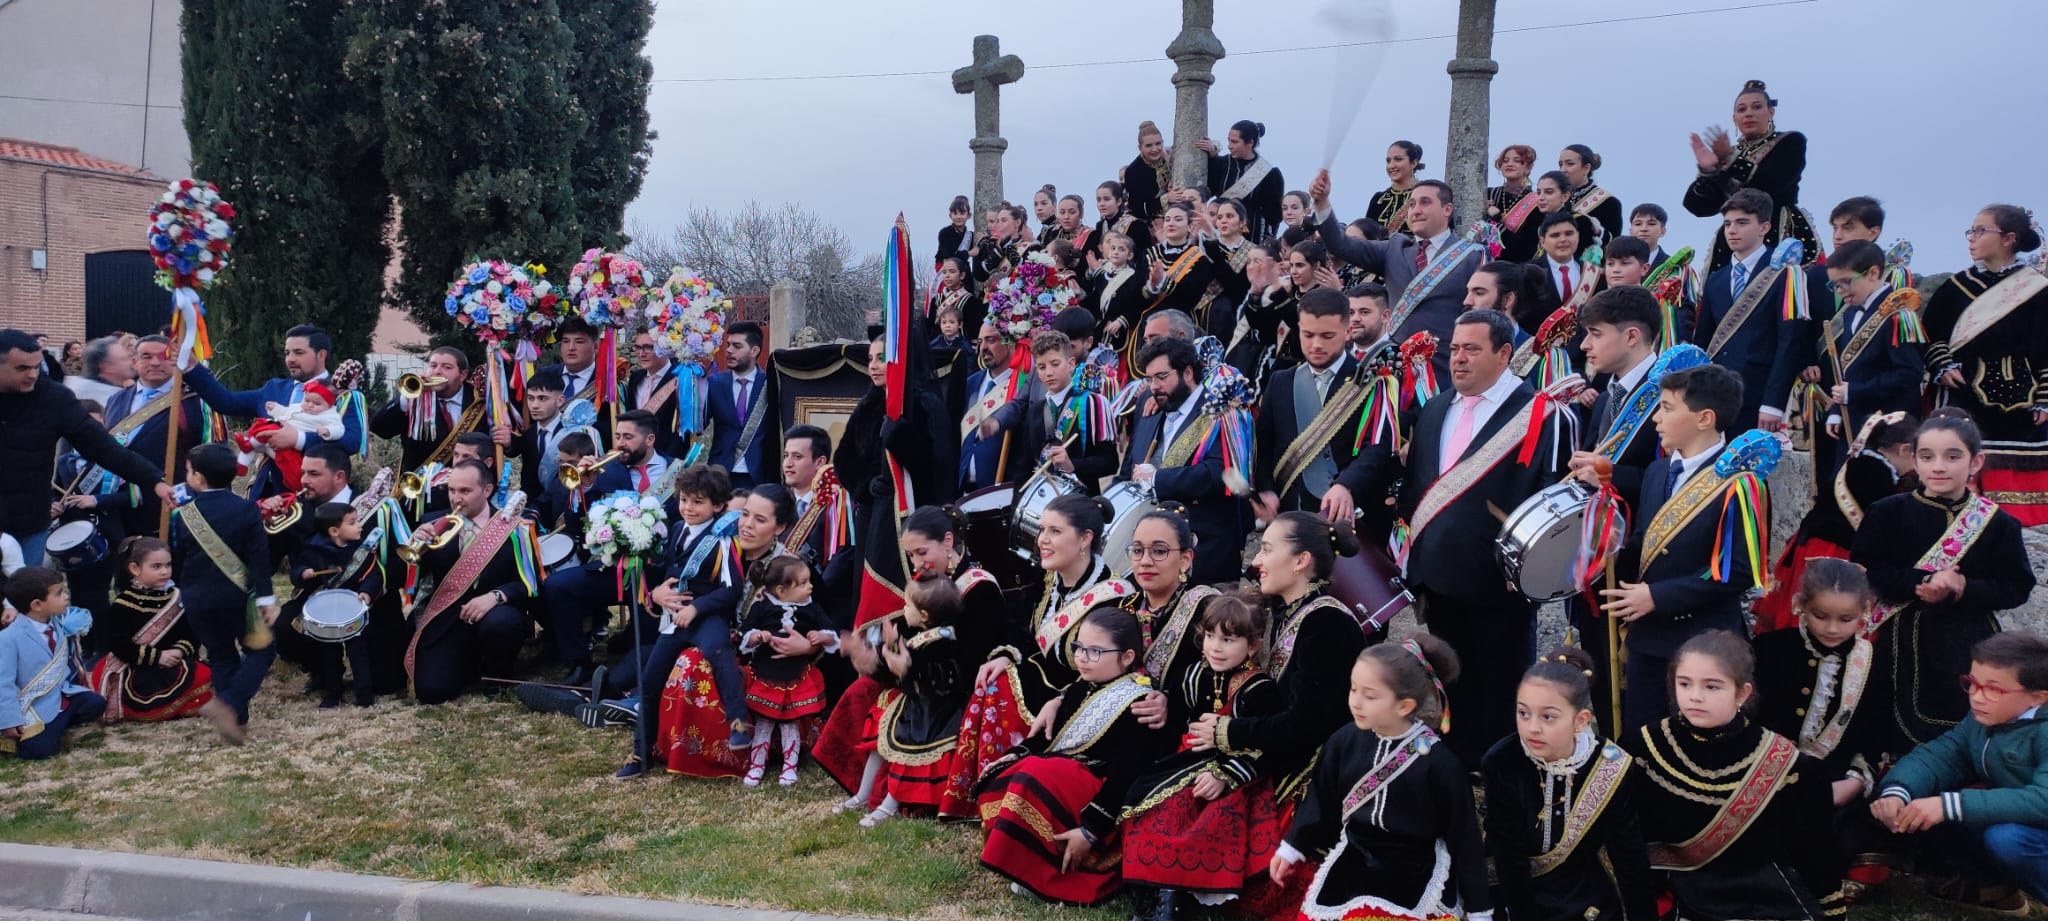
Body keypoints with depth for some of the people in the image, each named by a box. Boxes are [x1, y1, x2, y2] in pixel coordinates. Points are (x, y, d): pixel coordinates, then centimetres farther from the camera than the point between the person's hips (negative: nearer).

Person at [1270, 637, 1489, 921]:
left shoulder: (1438, 763, -17)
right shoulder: (1345, 741, -7)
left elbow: (1463, 836, -8)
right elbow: (1322, 801, 10)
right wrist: (1292, 848, 18)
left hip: (1414, 876, -3)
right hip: (1351, 864, 4)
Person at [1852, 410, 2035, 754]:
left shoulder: (1997, 523, -2)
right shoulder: (1888, 513, -3)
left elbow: (2017, 587, -2)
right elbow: (1865, 571, -7)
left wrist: (1964, 589, -19)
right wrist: (1923, 582, -21)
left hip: (1969, 648, 0)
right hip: (1905, 647, 0)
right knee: (1903, 738, 6)